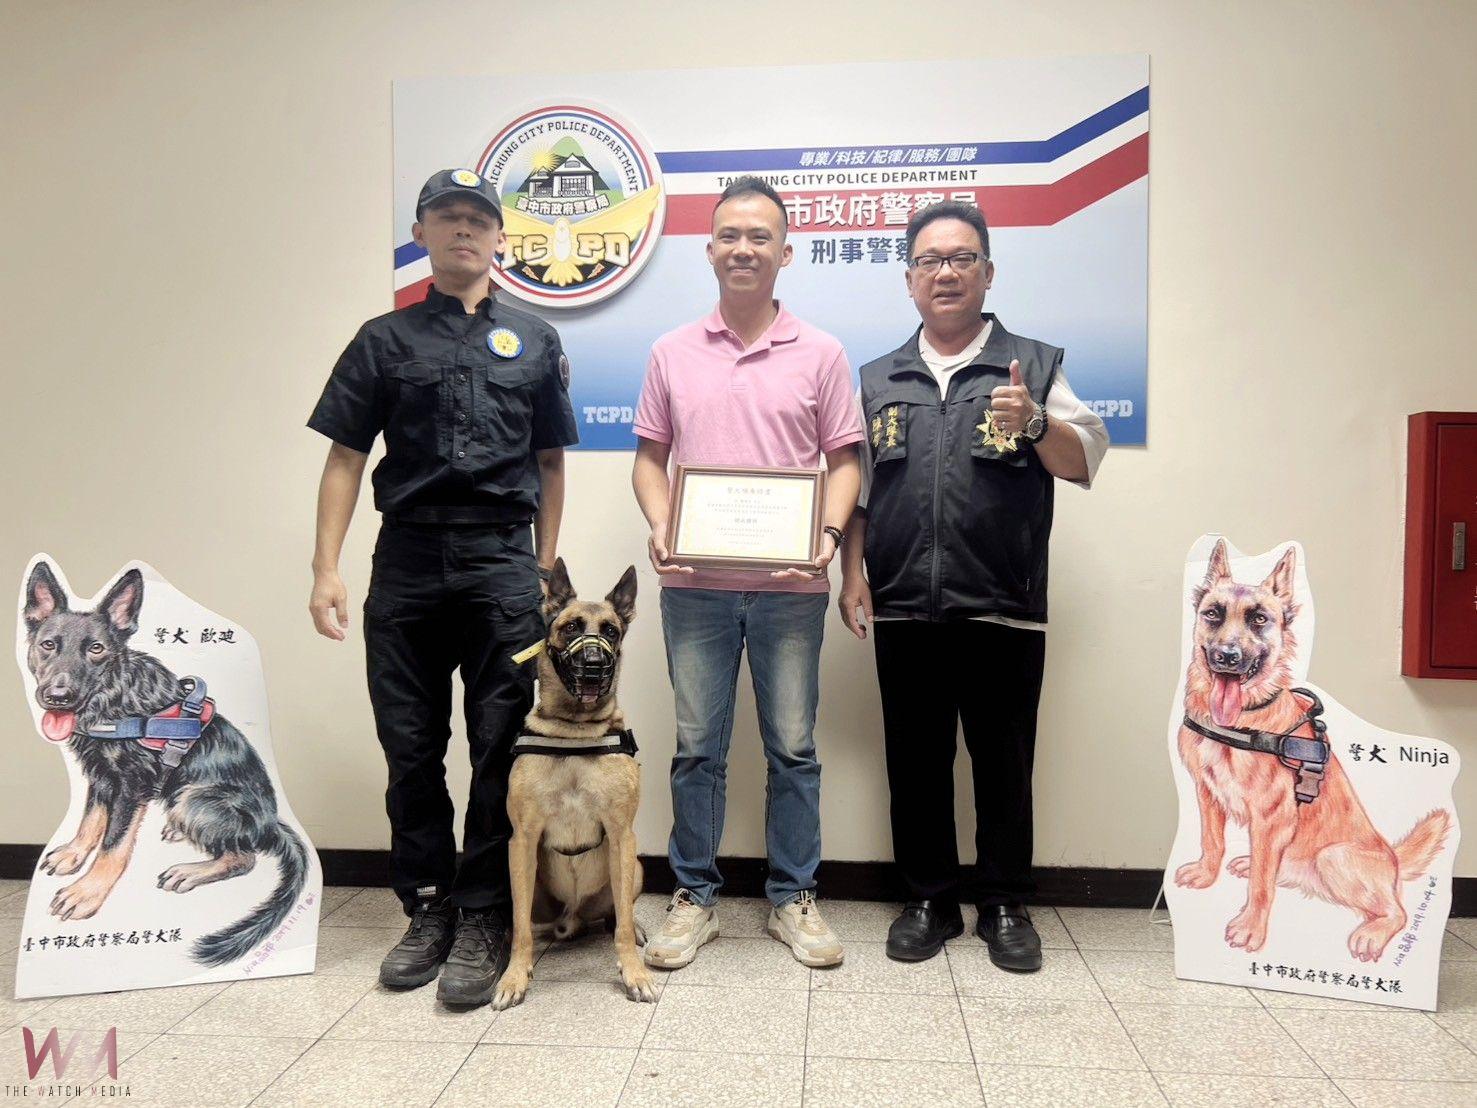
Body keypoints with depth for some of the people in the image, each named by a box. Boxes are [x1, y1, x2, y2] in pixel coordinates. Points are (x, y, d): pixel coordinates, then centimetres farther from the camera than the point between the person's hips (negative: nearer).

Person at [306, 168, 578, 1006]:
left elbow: (550, 462, 13)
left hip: (503, 560, -1)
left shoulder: (533, 342, 12)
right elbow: (345, 459, 7)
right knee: (411, 746, 7)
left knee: (501, 745, -1)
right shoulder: (385, 341, 11)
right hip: (407, 559, 1)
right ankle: (428, 907, 23)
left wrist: (545, 568, 8)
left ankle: (484, 922, 10)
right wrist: (326, 568, -2)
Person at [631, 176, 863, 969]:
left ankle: (793, 898, 25)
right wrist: (658, 527, -7)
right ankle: (693, 897, 25)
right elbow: (650, 456, 10)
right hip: (695, 583, 1)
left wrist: (830, 532, -12)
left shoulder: (819, 354, 4)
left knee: (792, 747, 8)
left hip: (790, 585, -1)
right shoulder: (672, 353, 9)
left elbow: (844, 459, 4)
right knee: (697, 747, 10)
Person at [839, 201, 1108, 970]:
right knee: (915, 762, 10)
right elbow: (855, 489, 14)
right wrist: (853, 577, 4)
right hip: (904, 610, 2)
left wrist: (1035, 423, -18)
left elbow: (1084, 461, 1)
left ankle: (1005, 905, 24)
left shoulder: (1034, 366, 8)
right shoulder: (877, 380, 15)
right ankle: (928, 900, 25)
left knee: (1004, 764, 7)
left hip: (1004, 610, -2)